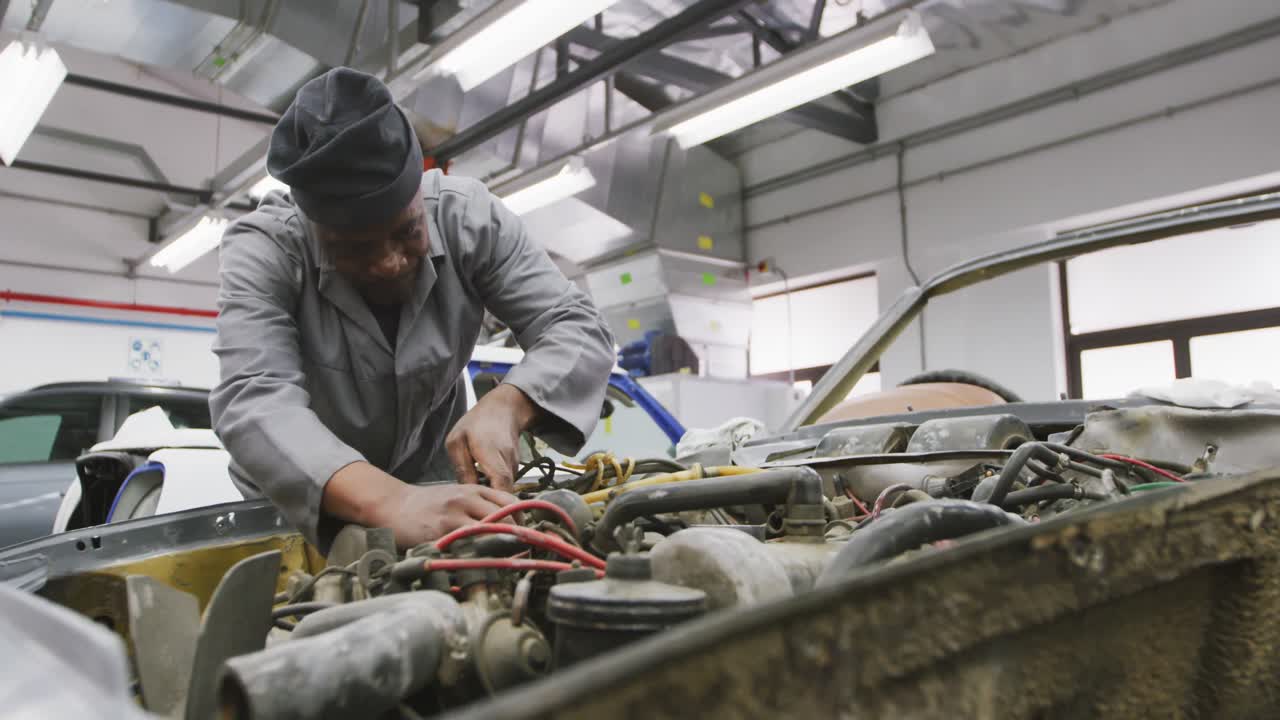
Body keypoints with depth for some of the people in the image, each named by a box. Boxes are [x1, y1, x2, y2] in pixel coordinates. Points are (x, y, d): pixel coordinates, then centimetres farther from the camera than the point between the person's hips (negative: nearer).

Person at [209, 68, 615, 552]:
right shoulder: (263, 248, -21)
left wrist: (506, 406, -36)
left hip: (432, 484, 1)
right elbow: (253, 401, -35)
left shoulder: (468, 216, -16)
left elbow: (578, 329, -17)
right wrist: (390, 503, -50)